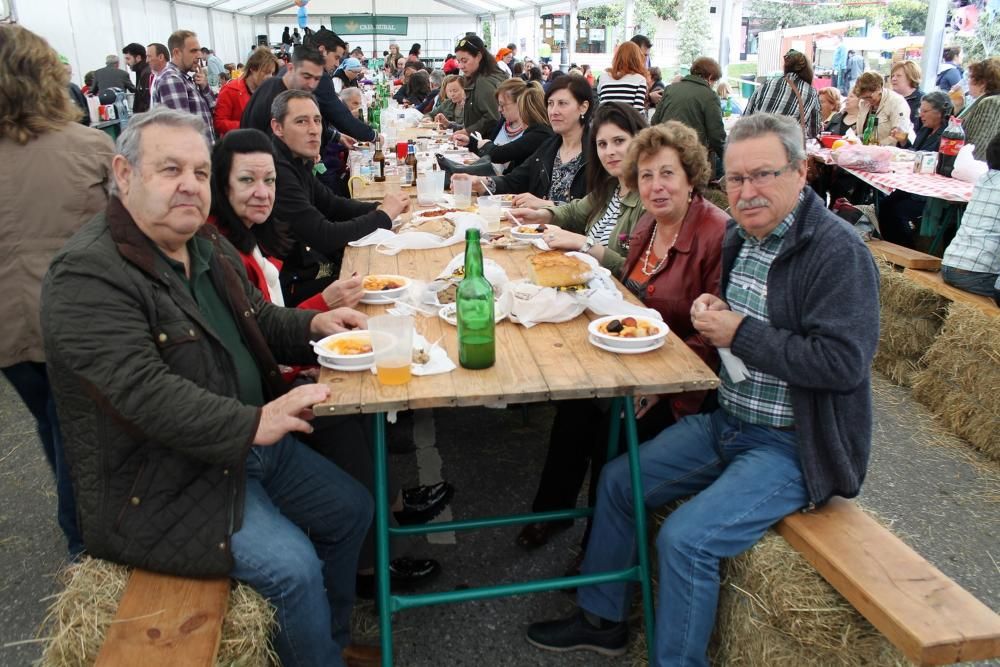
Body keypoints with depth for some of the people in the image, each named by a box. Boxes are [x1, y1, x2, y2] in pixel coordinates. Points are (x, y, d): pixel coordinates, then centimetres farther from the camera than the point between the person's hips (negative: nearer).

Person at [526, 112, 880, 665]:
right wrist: (711, 313, -2)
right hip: (725, 421, 9)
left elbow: (844, 362, -27)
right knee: (617, 480, 9)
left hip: (790, 446, -8)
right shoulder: (740, 236, 7)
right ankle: (601, 619, 27)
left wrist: (740, 335, -22)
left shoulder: (838, 251, -19)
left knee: (685, 537, -22)